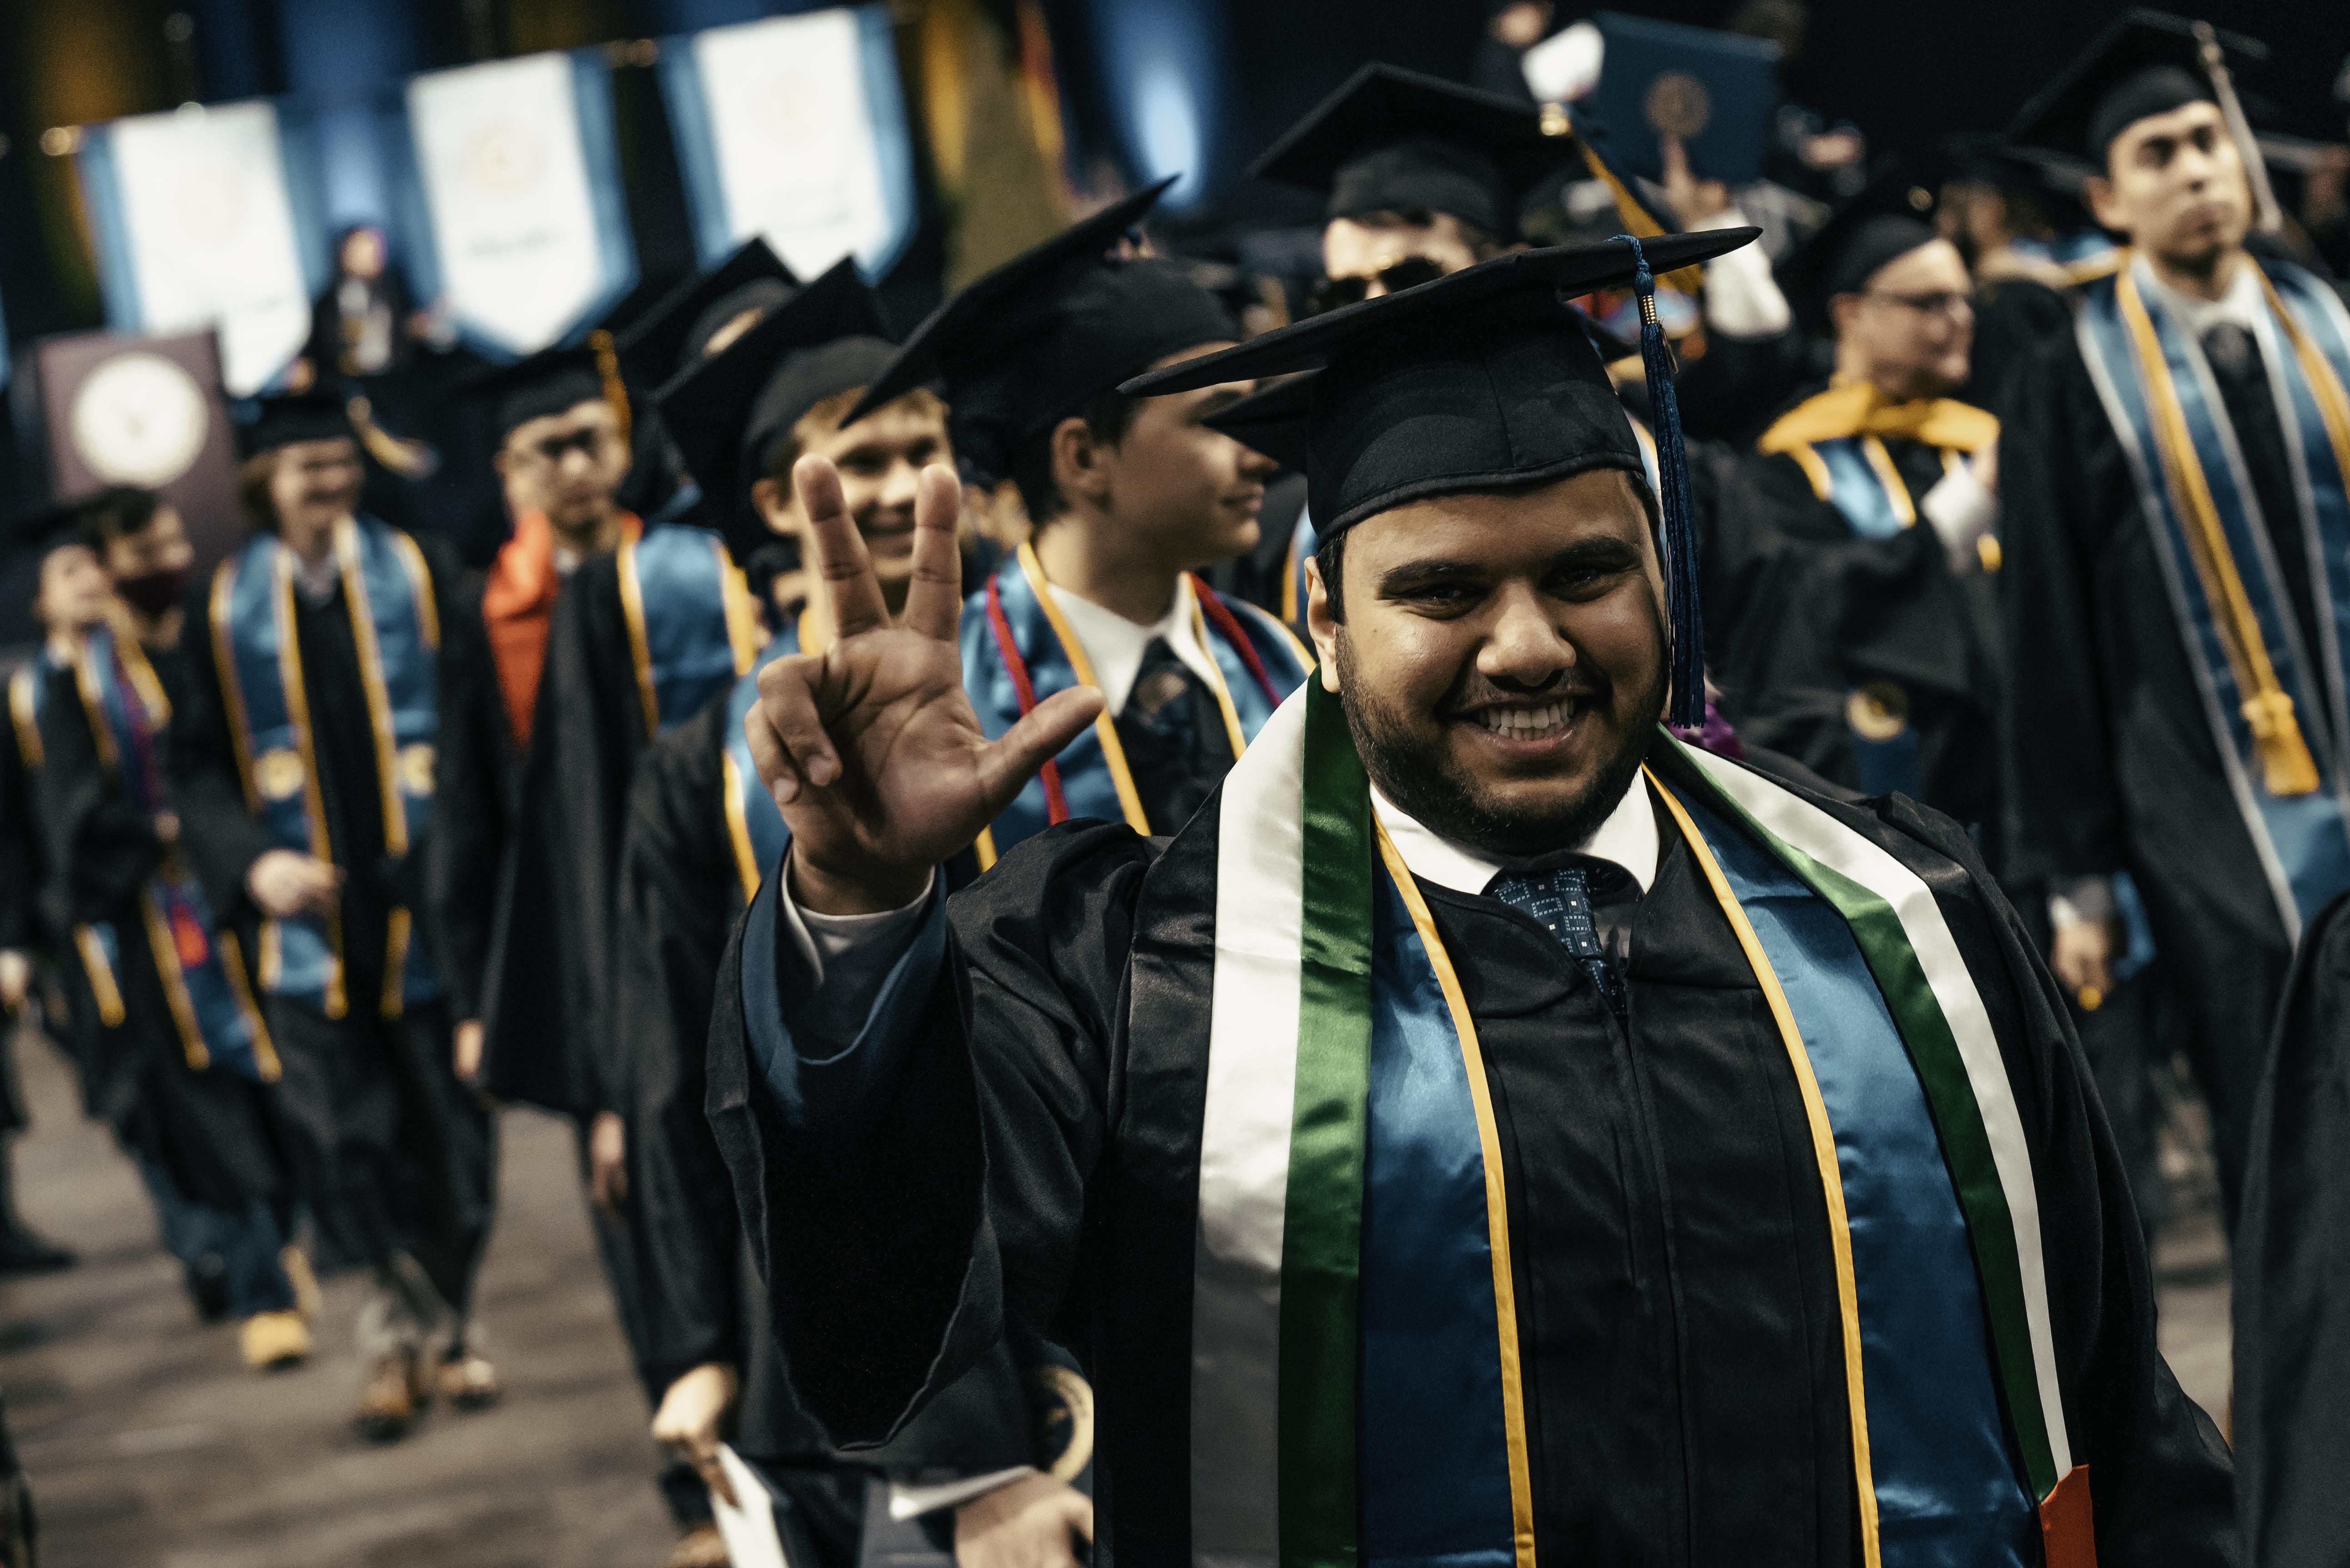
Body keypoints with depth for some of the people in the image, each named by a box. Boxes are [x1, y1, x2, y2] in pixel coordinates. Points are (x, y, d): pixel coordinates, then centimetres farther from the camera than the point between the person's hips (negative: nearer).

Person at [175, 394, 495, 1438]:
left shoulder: (419, 575, 2)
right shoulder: (224, 610, 4)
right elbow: (201, 768, 3)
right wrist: (251, 861, -13)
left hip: (425, 905, 0)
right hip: (310, 913, 1)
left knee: (447, 1130, 5)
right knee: (348, 1145, 1)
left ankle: (444, 1323, 21)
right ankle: (401, 1329, 16)